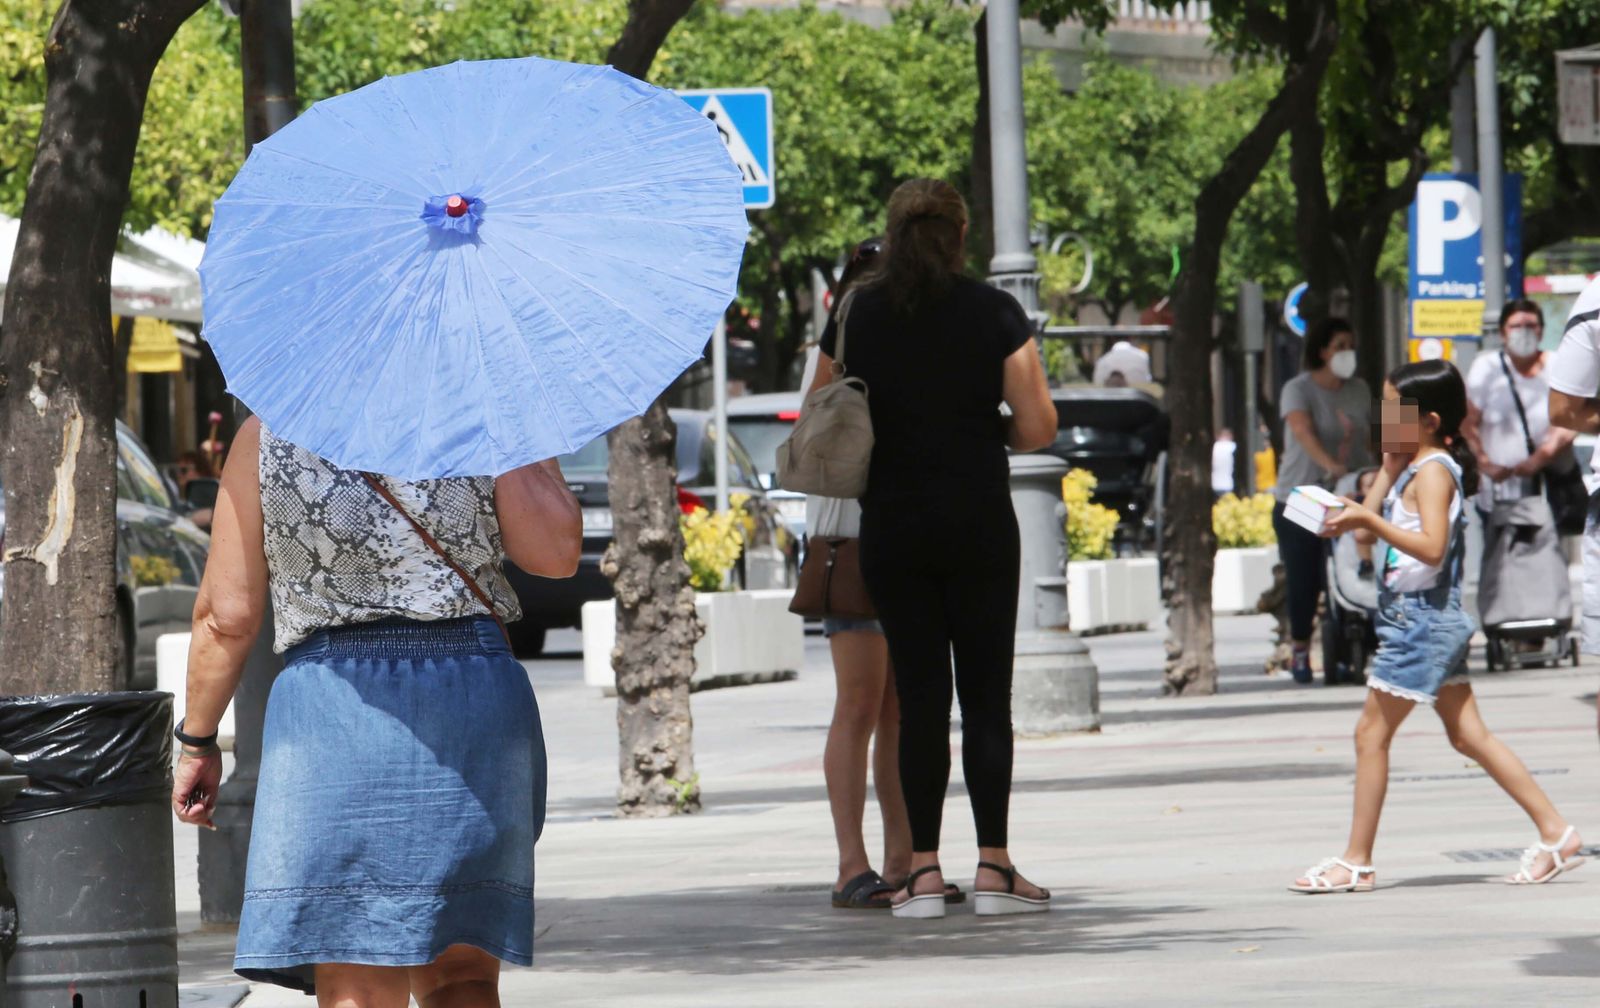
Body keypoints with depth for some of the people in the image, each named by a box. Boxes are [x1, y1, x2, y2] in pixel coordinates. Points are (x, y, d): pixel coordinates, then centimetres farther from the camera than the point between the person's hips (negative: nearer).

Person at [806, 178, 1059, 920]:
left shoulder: (856, 317, 3)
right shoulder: (994, 314, -4)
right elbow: (1037, 429, -6)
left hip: (891, 527, 2)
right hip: (979, 524, -2)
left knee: (919, 696, 5)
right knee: (986, 694, 2)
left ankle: (923, 870, 0)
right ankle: (993, 867, -2)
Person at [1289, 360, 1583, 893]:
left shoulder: (1433, 471, -14)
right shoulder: (1409, 466, 14)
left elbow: (1431, 547, -27)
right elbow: (1368, 531, 13)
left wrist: (1368, 520, -34)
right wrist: (1388, 465, 9)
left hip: (1422, 617, -10)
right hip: (1420, 617, 10)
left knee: (1372, 732, -5)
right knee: (1468, 735, 11)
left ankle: (1356, 863, -2)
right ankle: (1555, 833, 9)